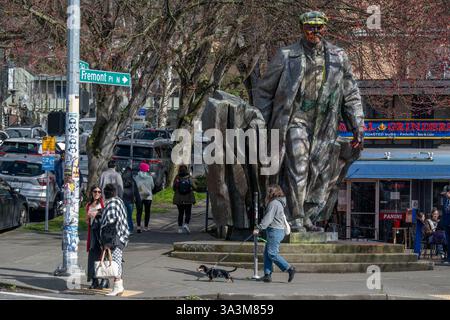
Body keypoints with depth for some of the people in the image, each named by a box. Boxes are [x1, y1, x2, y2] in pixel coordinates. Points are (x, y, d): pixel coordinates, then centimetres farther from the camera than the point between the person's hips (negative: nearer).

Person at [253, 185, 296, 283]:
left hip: (275, 231, -10)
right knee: (267, 253, 8)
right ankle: (267, 275, 5)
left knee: (272, 254, -11)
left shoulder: (274, 203, -13)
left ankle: (289, 269, -9)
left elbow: (268, 218, -19)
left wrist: (258, 228, -20)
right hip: (280, 230, 10)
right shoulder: (279, 203, 19)